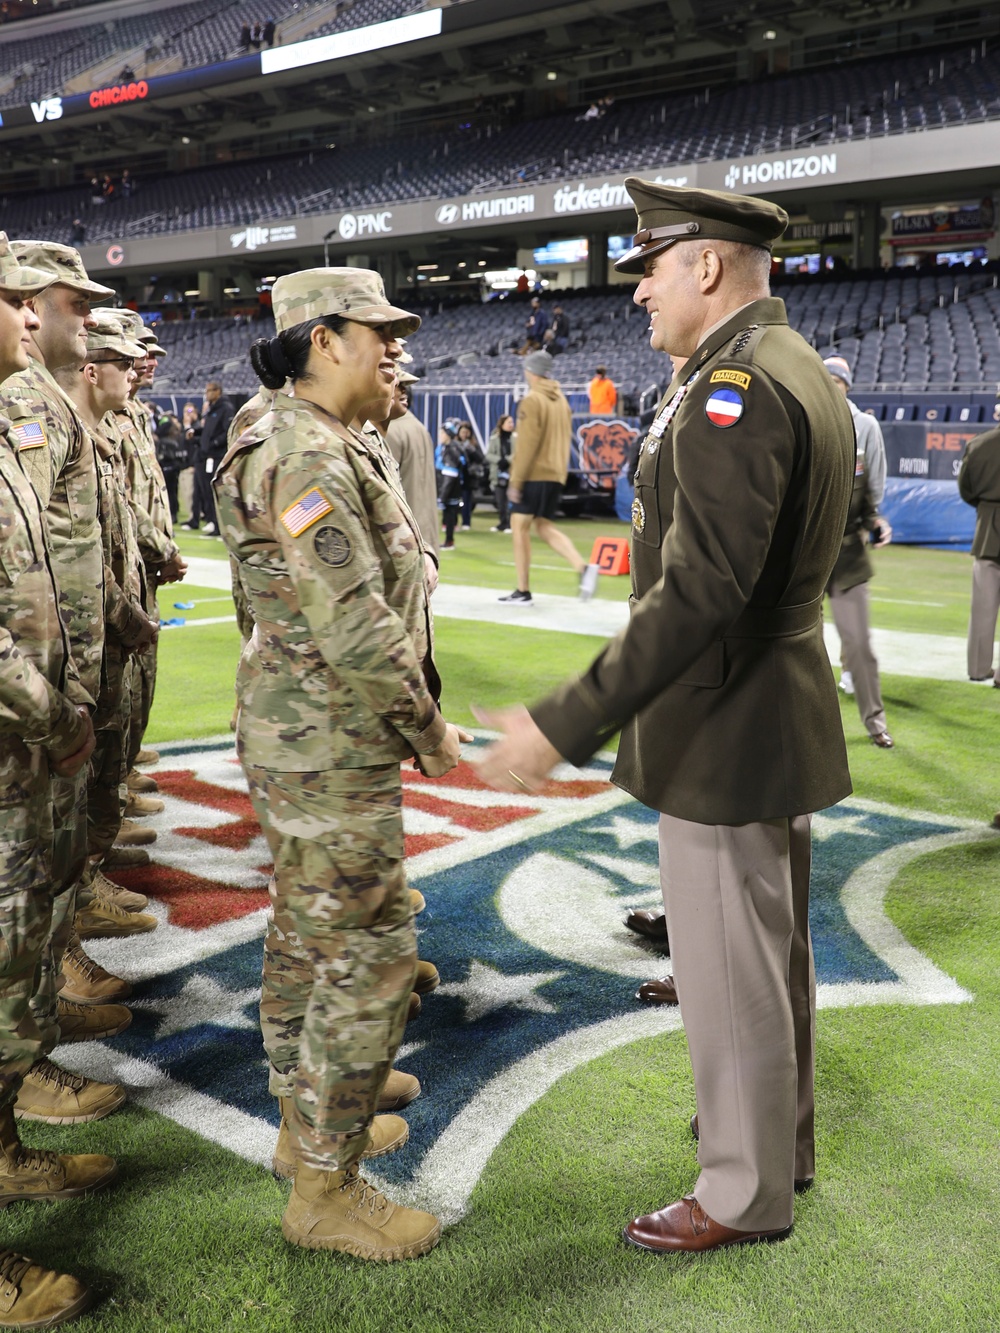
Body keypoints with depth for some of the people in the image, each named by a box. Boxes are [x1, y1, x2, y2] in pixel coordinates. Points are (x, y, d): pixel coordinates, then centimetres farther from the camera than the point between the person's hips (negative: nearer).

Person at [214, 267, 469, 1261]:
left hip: (309, 732, 11)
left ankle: (312, 1111, 38)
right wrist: (429, 730, -14)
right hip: (328, 744, -11)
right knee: (367, 955, -2)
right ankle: (324, 1189, 13)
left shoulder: (323, 446, 13)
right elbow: (356, 626, -25)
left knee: (306, 933, 20)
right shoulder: (306, 457, -20)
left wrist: (408, 717, 15)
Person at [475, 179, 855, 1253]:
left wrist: (567, 726, -32)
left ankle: (744, 1194, 25)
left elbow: (700, 589, -32)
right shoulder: (799, 371, 11)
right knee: (772, 949, 23)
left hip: (725, 730, -11)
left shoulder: (736, 388, -22)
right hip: (778, 713, 11)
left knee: (729, 969, 5)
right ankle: (781, 1134, 43)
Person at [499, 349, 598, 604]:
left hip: (533, 475, -8)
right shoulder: (561, 400, 15)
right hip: (556, 475, 8)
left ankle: (523, 592, 4)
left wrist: (515, 481, -15)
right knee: (544, 526, 13)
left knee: (519, 526, 2)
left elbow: (526, 445, -16)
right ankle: (583, 567, -7)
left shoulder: (531, 400, -11)